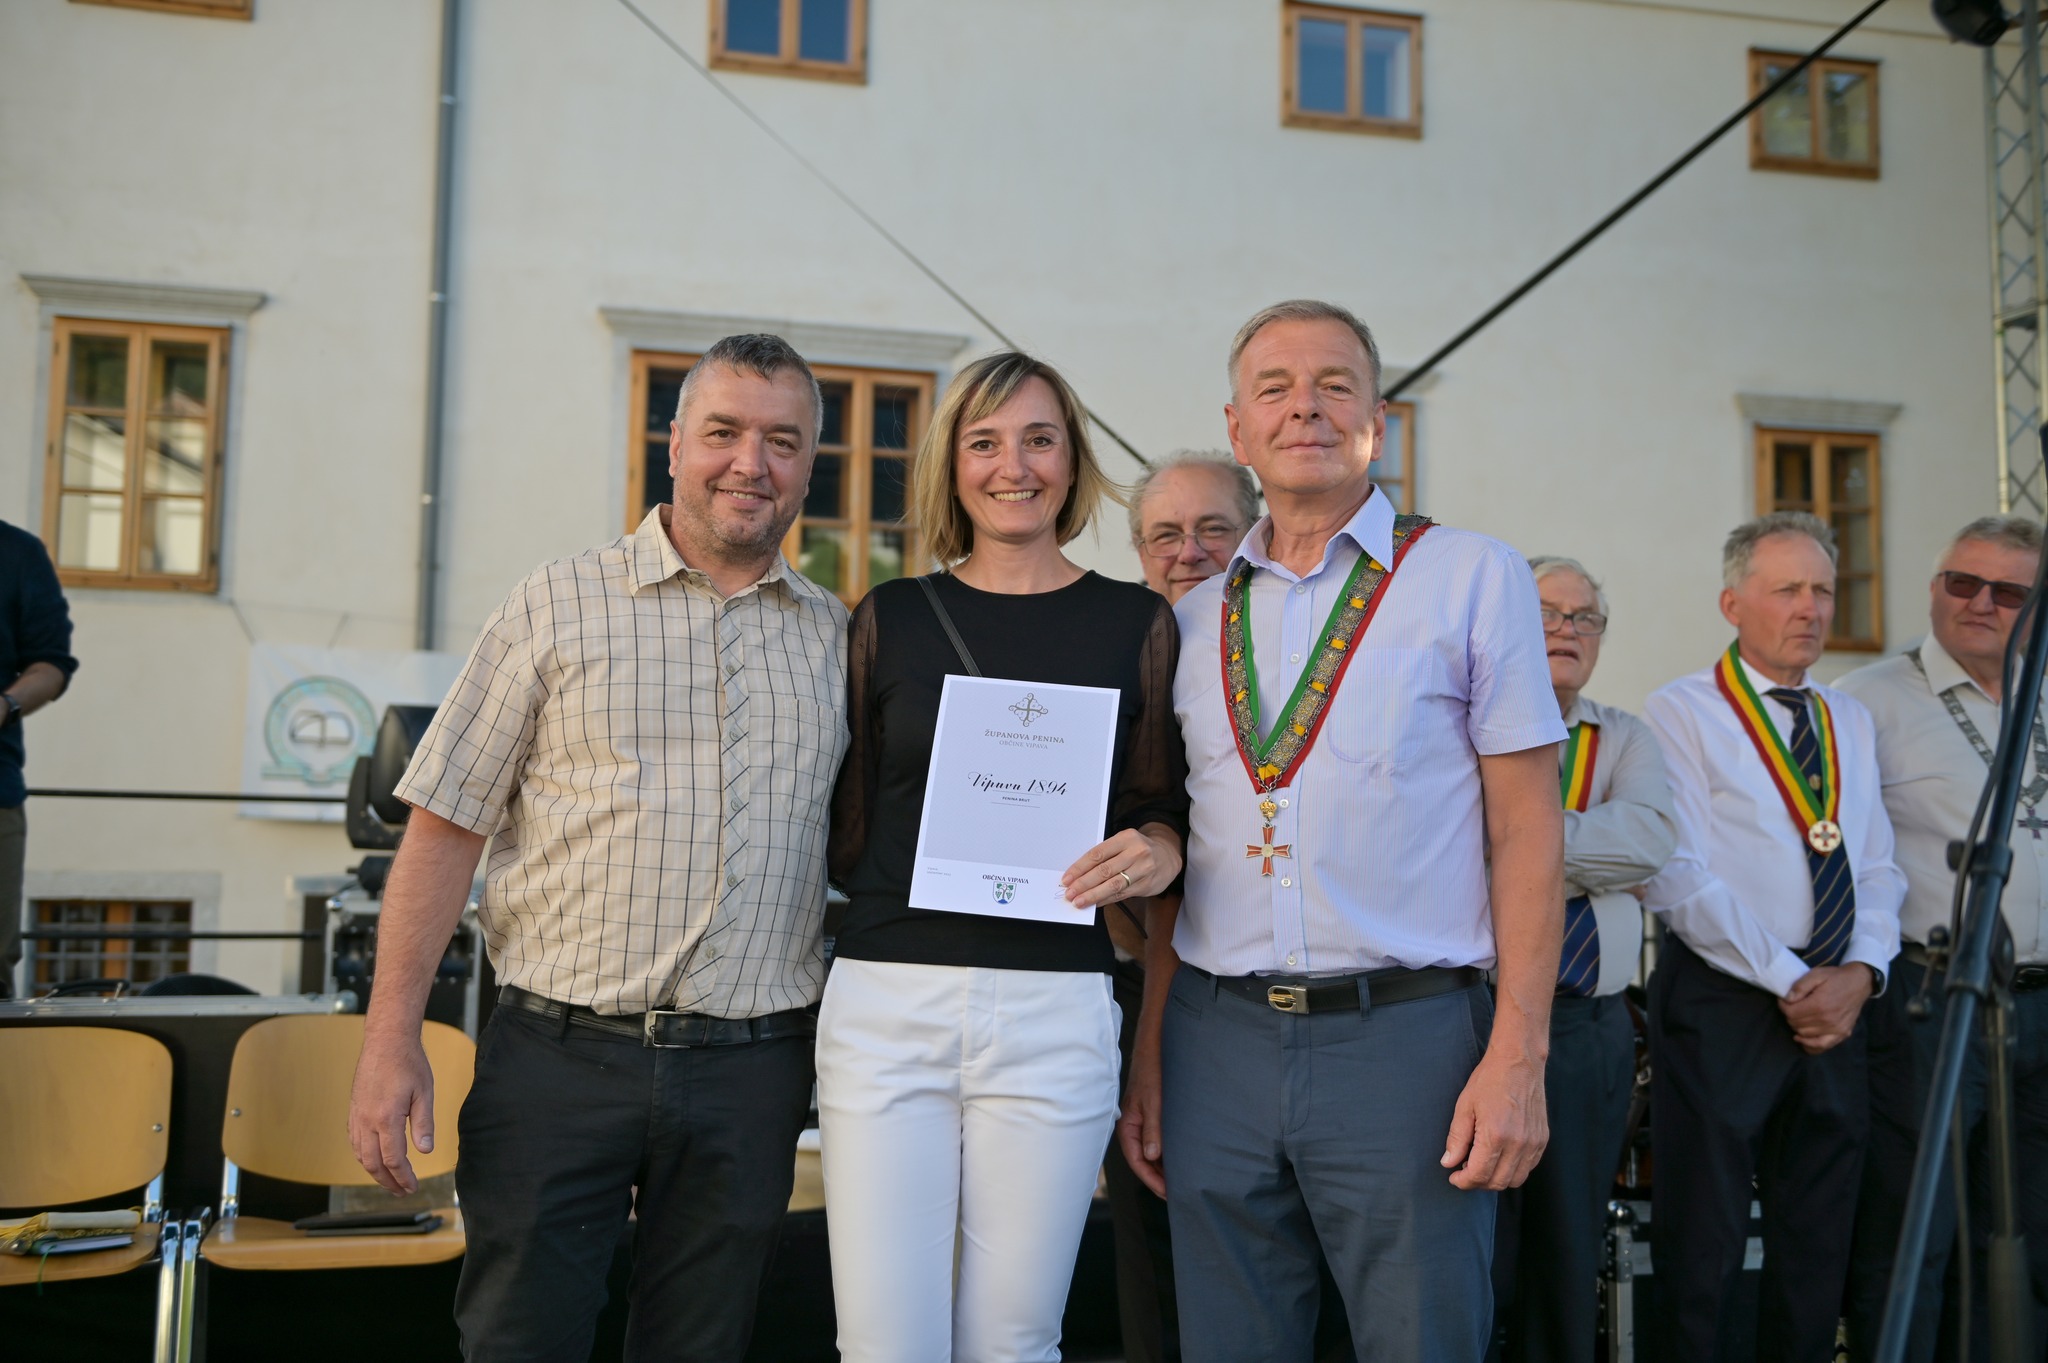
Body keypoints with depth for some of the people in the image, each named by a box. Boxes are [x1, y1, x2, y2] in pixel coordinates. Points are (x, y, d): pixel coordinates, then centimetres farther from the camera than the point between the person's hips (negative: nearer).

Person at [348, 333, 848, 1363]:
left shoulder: (838, 638, 9)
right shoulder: (559, 605, 0)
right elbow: (445, 825, -1)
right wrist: (391, 1042, -7)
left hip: (749, 1075, 3)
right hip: (558, 1056, -2)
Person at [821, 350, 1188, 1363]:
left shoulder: (1139, 624, 7)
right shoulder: (889, 617, 9)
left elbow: (1162, 805, 11)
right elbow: (846, 824, 11)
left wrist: (1157, 853, -8)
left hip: (1053, 1012, 0)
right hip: (885, 1003, 1)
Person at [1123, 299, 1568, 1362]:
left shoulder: (1471, 577, 2)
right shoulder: (1193, 617, 13)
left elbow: (1529, 828, -2)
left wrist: (1517, 1056, -10)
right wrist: (1148, 1060, 10)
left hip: (1406, 1036, -3)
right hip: (1218, 1043, 4)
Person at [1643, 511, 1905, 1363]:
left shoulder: (1850, 722, 15)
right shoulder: (1681, 715, -5)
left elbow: (1879, 868, 13)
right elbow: (1677, 879, -14)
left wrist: (1861, 972, -5)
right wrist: (1788, 981, -15)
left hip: (1833, 1008, 6)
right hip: (1720, 1004, -6)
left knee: (1819, 1250, 13)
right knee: (1701, 1250, 0)